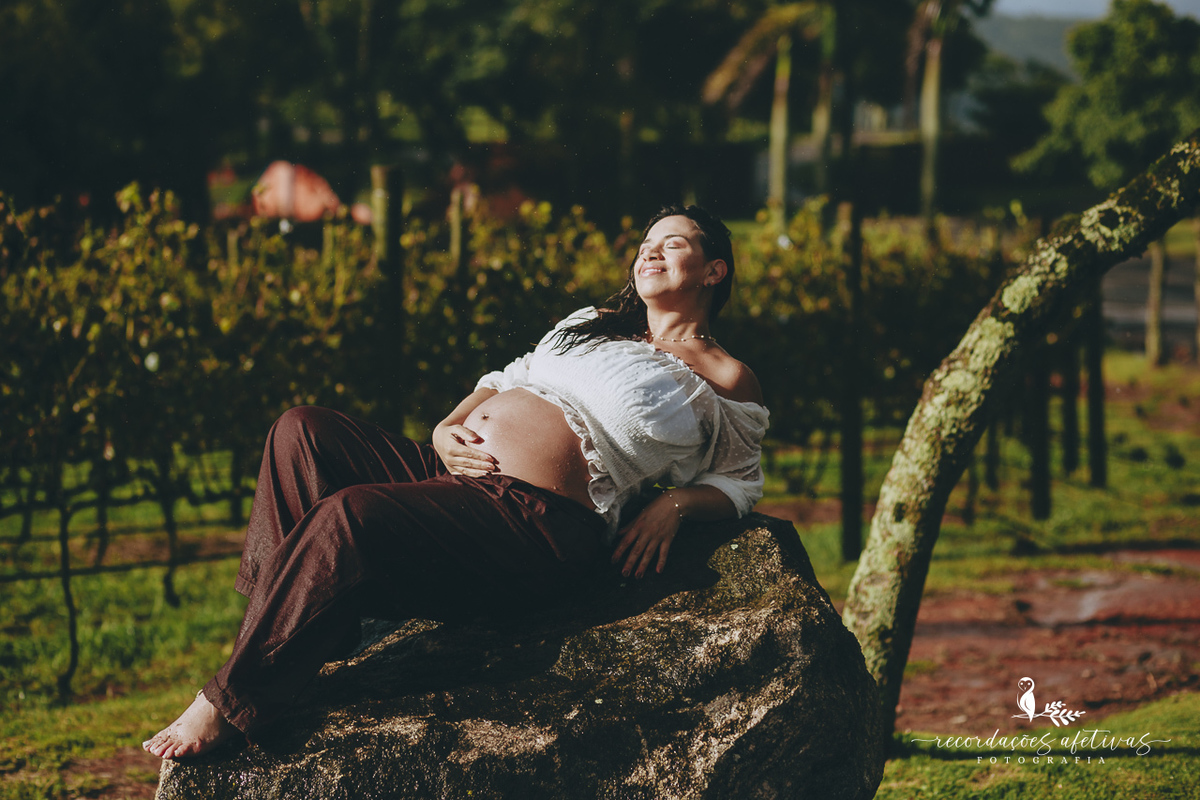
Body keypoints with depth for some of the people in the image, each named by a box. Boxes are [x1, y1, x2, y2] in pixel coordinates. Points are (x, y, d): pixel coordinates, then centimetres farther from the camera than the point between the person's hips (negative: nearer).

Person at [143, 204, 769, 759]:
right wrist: (448, 430, 10)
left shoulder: (723, 381, 12)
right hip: (453, 469, 8)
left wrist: (675, 503, -6)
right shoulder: (590, 323, 30)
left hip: (538, 523, -8)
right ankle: (315, 652, -21)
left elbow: (740, 483, 16)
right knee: (302, 432, -15)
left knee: (348, 515, -32)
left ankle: (230, 707, -26)